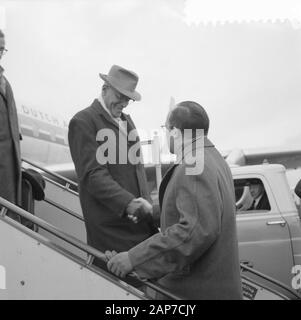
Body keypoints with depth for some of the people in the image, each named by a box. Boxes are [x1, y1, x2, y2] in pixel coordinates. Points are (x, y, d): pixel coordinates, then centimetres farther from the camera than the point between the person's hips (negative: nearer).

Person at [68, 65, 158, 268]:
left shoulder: (126, 119, 21)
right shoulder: (83, 122, -6)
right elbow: (92, 174, -14)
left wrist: (145, 204, 8)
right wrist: (127, 203, -24)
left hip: (141, 220, 7)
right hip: (111, 226, -7)